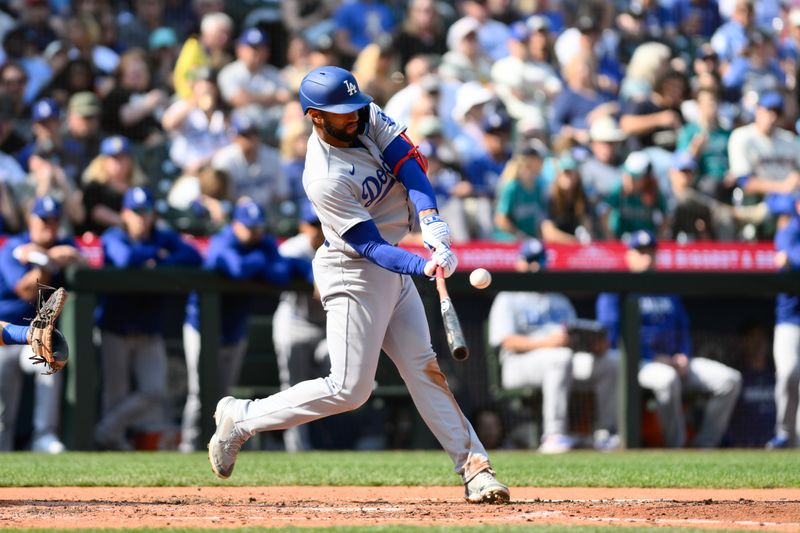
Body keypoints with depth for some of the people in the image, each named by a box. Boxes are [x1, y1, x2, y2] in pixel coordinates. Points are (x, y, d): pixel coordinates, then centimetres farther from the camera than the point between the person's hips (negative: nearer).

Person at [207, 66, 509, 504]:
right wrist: (424, 266, -41)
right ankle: (242, 418, 9)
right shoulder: (324, 179, -27)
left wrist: (434, 228, -29)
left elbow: (409, 165, -14)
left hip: (393, 266, 8)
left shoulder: (368, 118, -6)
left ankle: (473, 466, 5)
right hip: (354, 274, -8)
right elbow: (371, 248, -26)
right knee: (348, 389, -5)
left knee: (424, 369, 6)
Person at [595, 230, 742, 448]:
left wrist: (683, 356, 4)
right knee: (666, 378, -42)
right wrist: (654, 358, -15)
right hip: (638, 362, -7)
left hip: (673, 361, 7)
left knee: (731, 379, -11)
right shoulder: (615, 291, 2)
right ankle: (675, 446, -31)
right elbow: (613, 334, -9)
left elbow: (682, 329, 27)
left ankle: (704, 444, -15)